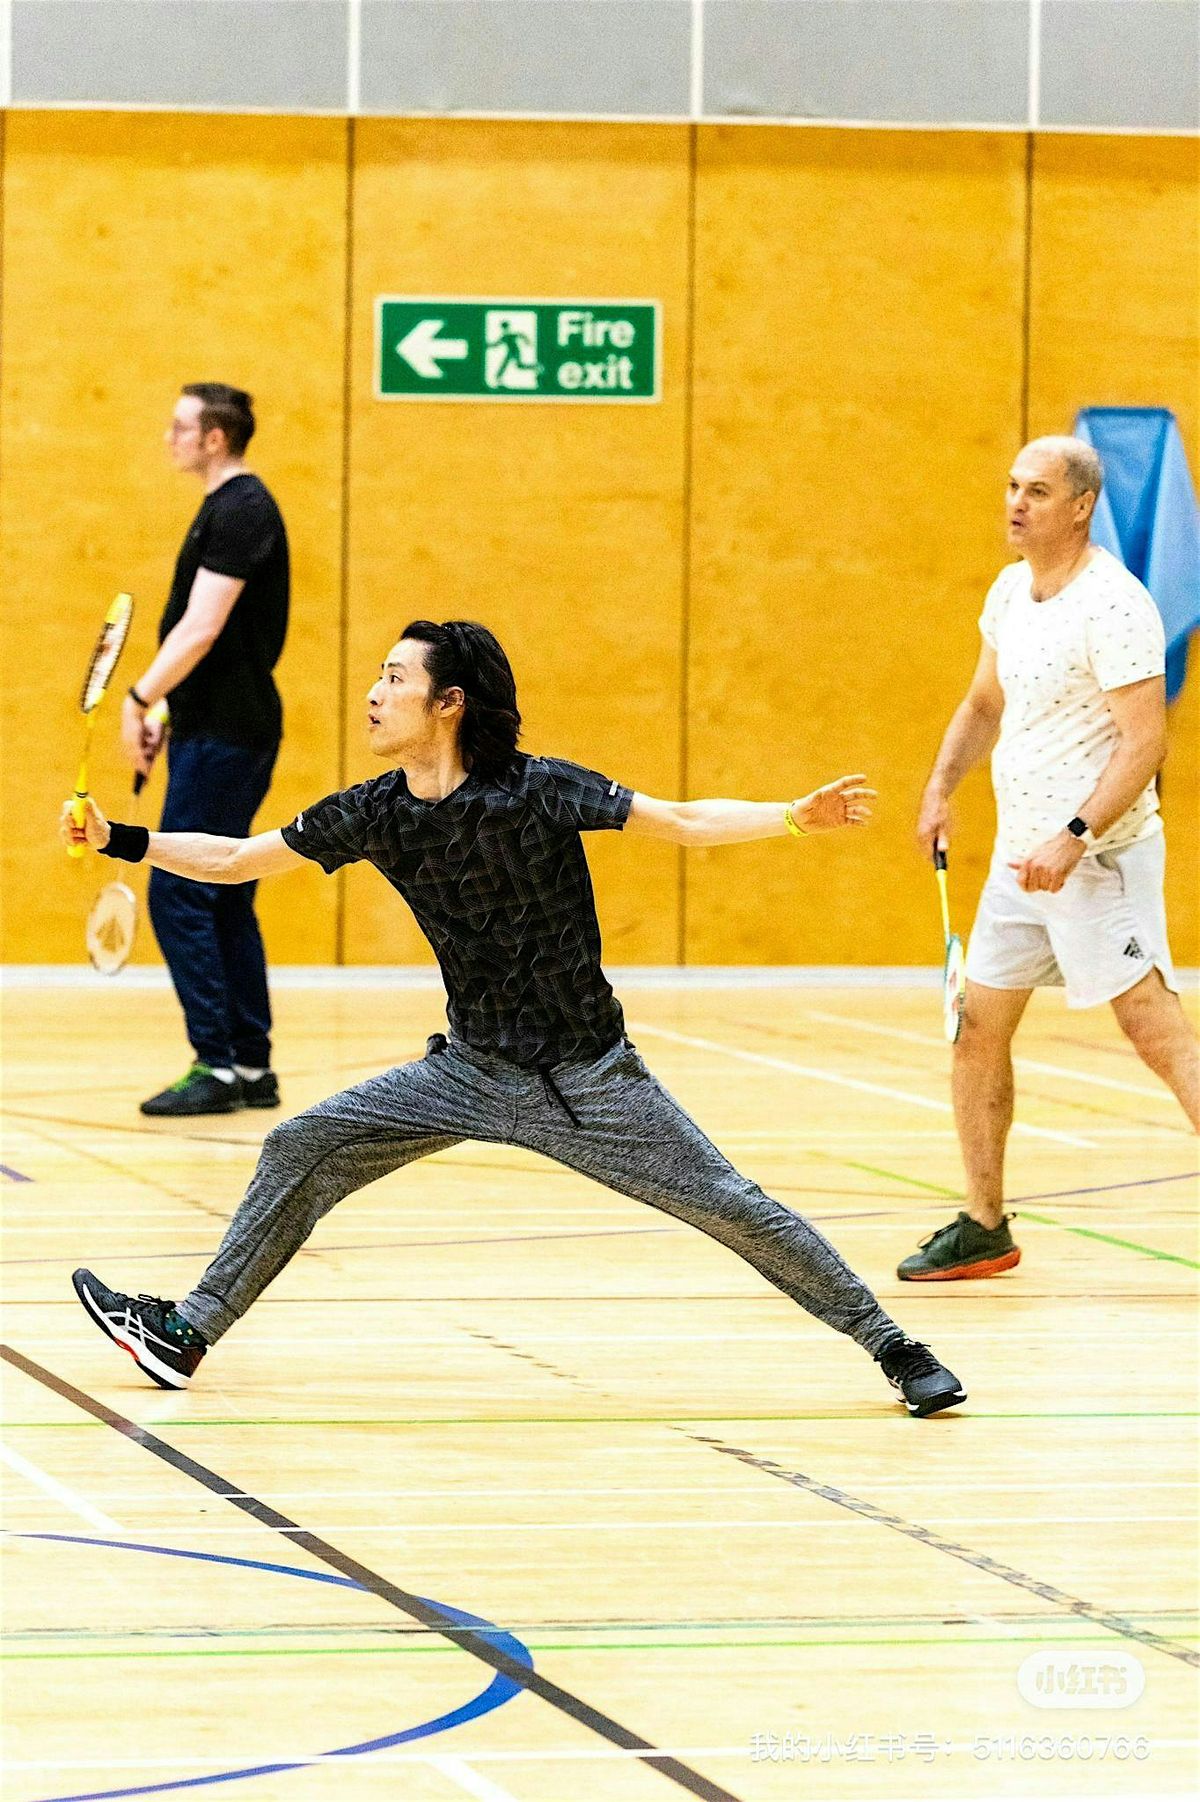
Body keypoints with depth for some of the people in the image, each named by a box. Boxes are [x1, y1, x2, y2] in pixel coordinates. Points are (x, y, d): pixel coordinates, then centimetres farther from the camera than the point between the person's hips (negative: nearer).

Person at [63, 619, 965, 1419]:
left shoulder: (537, 791, -19)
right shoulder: (376, 813, -4)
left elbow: (684, 822, -22)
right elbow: (234, 859, 7)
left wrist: (797, 816, -37)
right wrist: (120, 840, -2)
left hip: (585, 1079, -5)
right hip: (471, 1068, 5)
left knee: (729, 1206, -9)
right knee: (301, 1151, 0)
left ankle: (889, 1343, 3)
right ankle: (188, 1333, 11)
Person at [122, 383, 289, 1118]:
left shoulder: (239, 512, -15)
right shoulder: (231, 507, 16)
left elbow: (202, 627, -22)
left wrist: (141, 698, -19)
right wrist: (169, 712, 17)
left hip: (225, 736, -10)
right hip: (220, 727, 10)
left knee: (180, 895, -10)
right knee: (224, 901, 12)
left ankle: (217, 1067, -9)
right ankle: (252, 1068, 14)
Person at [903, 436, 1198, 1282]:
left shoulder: (1112, 605, -17)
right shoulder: (1011, 592, 10)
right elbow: (985, 705, 24)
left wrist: (1076, 836, -29)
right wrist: (942, 785, 8)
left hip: (1098, 861, -9)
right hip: (1019, 855, 9)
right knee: (979, 1031, 11)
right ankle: (984, 1227, 20)